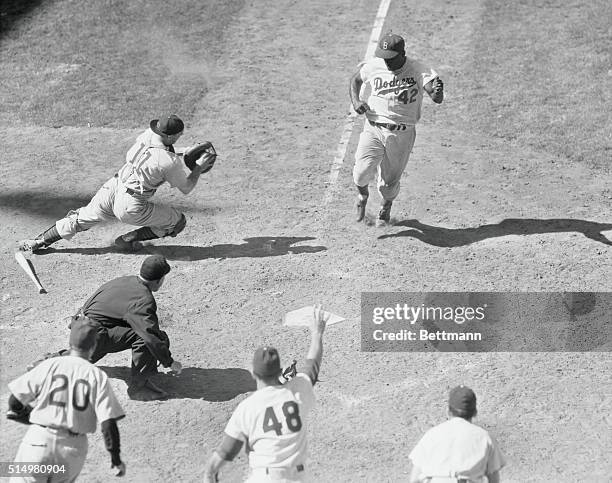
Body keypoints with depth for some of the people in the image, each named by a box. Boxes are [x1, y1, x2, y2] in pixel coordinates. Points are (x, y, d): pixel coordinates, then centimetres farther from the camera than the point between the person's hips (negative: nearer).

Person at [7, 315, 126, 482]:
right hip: (74, 448, 1)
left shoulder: (49, 365, -2)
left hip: (39, 439, -1)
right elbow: (108, 424, -8)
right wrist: (116, 460, 2)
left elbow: (14, 402, 0)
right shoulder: (98, 377, -3)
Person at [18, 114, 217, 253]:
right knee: (178, 221, 11)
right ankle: (128, 240, 15)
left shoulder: (146, 135, -4)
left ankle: (37, 242, 23)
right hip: (131, 207, -6)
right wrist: (199, 168, 7)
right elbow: (186, 188, -6)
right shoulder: (170, 162, -21)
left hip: (113, 187, 6)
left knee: (82, 218, 23)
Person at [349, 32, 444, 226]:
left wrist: (437, 91, -46)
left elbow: (437, 99, -21)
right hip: (373, 129, 1)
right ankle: (363, 195, 25)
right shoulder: (373, 66, -4)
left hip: (402, 135, -1)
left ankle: (386, 207, 43)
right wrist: (355, 101, -3)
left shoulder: (419, 71, -11)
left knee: (390, 180, 8)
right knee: (361, 173, -12)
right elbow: (355, 79, 16)